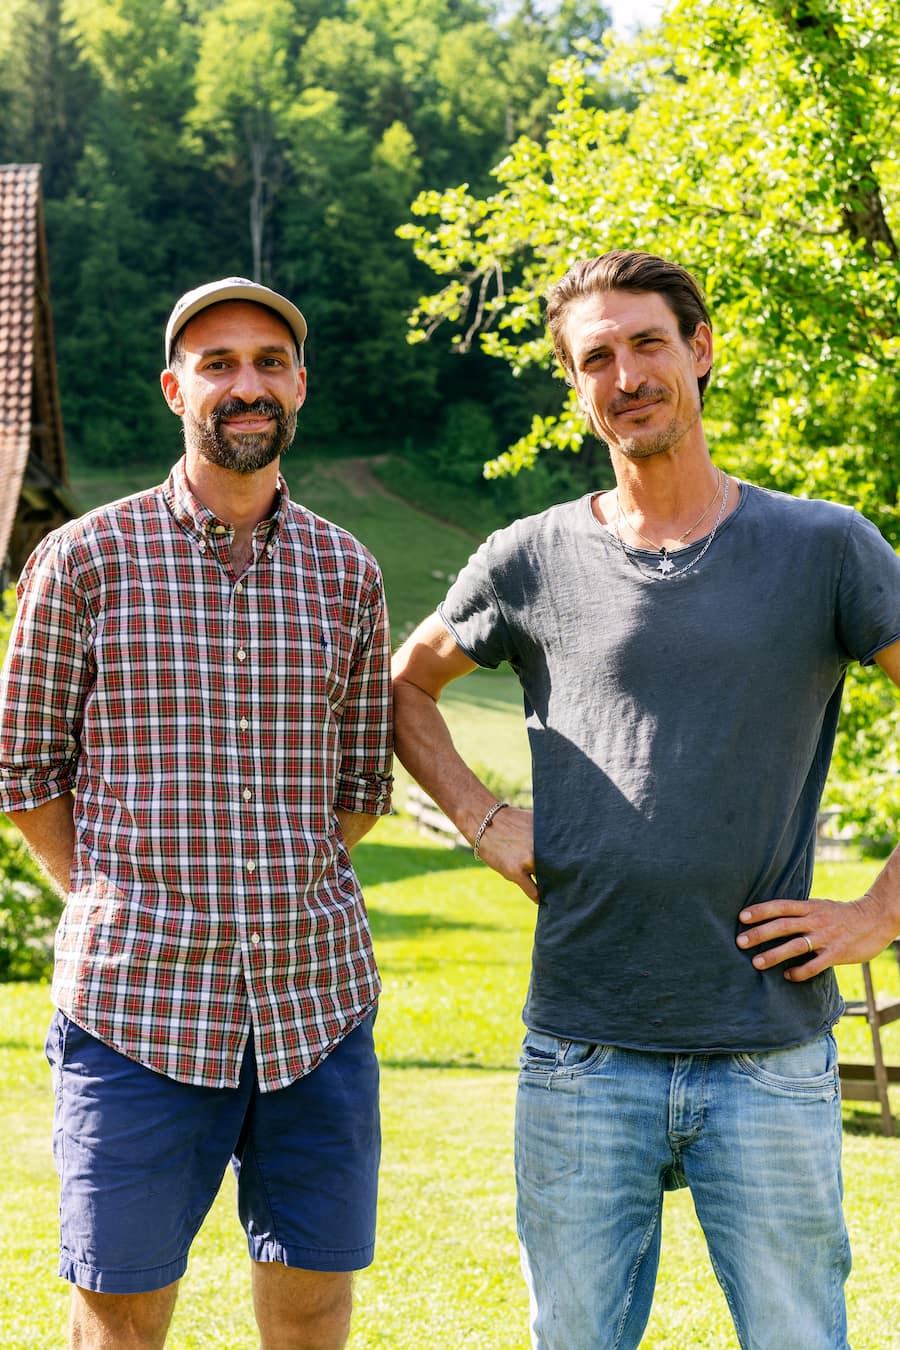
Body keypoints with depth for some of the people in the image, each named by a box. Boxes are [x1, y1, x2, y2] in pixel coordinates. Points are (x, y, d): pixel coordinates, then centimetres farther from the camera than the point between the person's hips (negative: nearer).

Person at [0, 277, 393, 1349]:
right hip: (139, 1005, -3)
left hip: (317, 1002, 3)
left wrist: (274, 888, 6)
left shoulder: (347, 573, 8)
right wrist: (108, 903, 2)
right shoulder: (87, 559, -1)